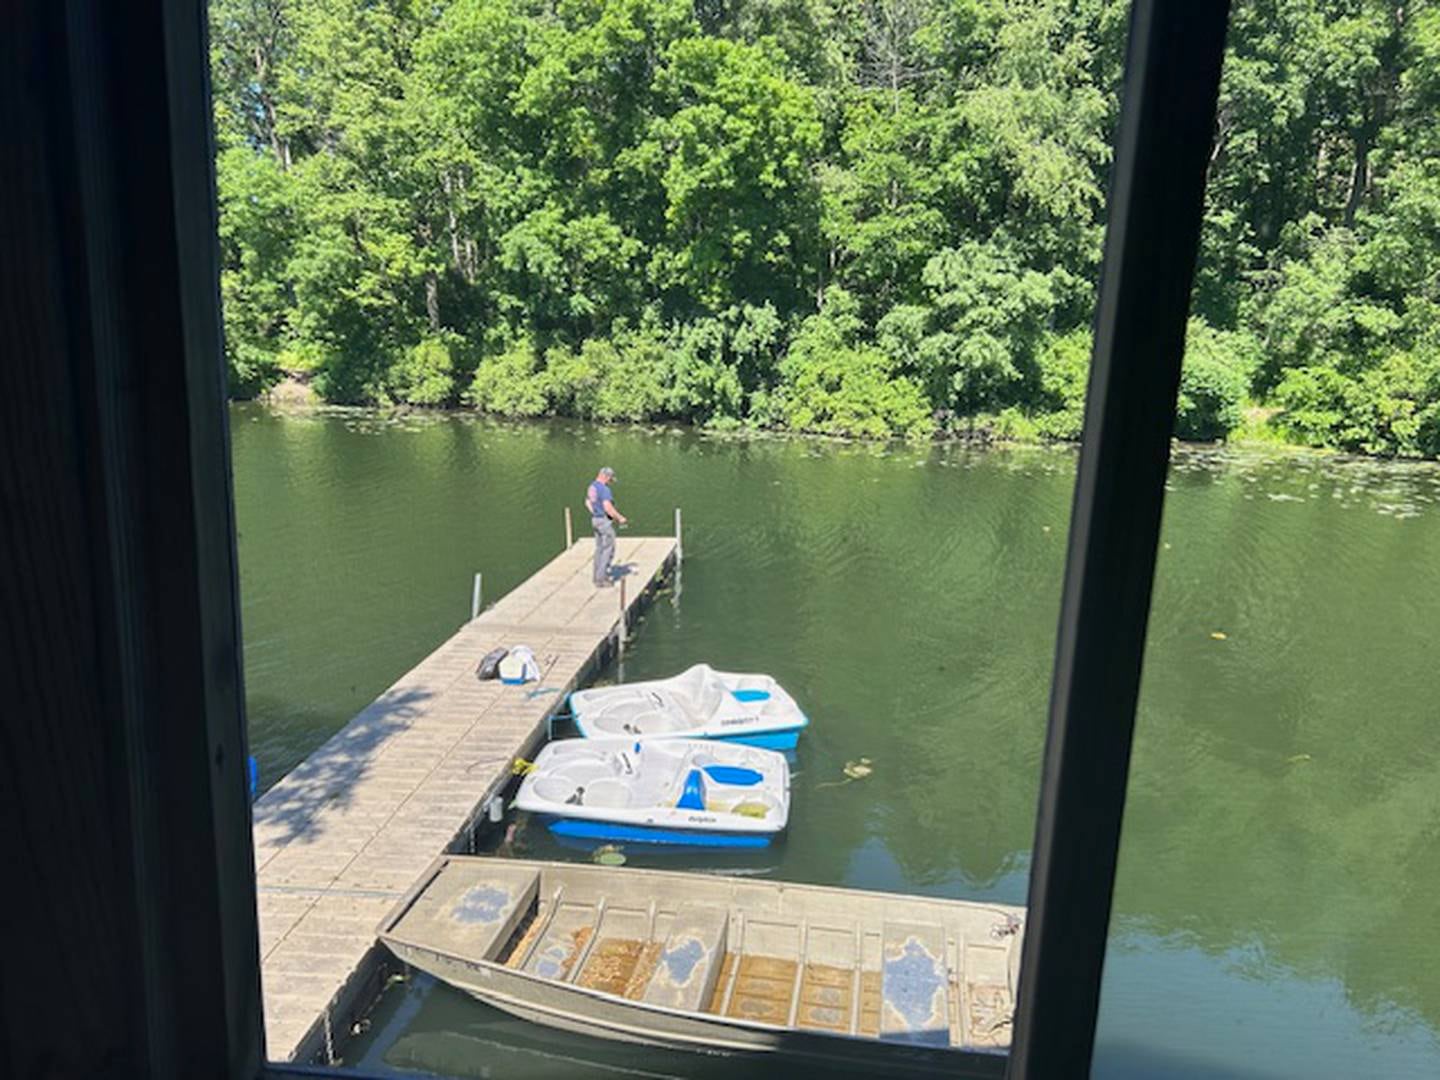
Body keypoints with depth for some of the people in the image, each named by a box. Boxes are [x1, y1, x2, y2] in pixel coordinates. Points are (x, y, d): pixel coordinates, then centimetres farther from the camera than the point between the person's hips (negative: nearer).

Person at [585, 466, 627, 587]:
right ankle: (601, 579, -4)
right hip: (605, 521, -10)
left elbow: (587, 503, 23)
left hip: (595, 520, 10)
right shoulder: (604, 489, -21)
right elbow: (608, 508, -27)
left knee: (600, 549, 17)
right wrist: (620, 518, -15)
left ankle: (598, 576, 24)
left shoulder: (592, 487, 10)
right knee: (608, 550, -4)